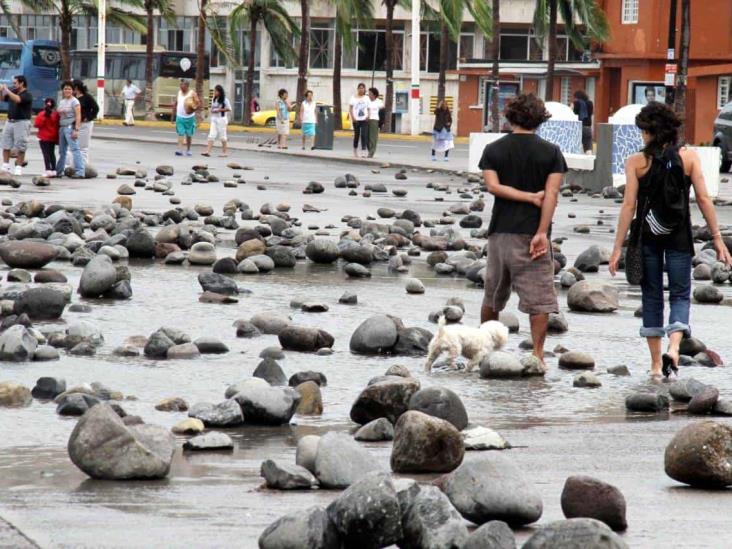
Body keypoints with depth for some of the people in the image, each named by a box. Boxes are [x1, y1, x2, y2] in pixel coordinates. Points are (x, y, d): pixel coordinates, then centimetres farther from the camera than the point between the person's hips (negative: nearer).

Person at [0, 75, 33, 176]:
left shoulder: (27, 95, -11)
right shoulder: (13, 91, 11)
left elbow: (17, 99, -29)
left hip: (21, 122, -7)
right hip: (10, 121, 7)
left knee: (20, 147, -4)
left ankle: (19, 167, 0)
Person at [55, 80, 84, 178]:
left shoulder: (74, 101, -5)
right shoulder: (62, 102, 18)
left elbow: (78, 116, -12)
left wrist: (76, 130, -20)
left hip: (70, 127, -8)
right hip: (62, 128, 8)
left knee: (75, 149, -14)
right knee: (62, 151, 14)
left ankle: (80, 172, -19)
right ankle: (59, 172, 22)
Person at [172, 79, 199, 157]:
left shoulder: (192, 94, -6)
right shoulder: (179, 92, 7)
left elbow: (198, 103, -8)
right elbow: (176, 104, 15)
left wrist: (193, 109, -25)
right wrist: (173, 115, 13)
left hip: (189, 117, -3)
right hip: (180, 117, 3)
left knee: (189, 134, 7)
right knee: (180, 133, -8)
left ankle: (188, 150, 20)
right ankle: (180, 150, -17)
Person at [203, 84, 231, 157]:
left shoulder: (224, 100, -8)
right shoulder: (214, 99, 10)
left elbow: (229, 109, -9)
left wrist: (219, 110, -16)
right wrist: (212, 110, -2)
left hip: (221, 119, -5)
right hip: (214, 119, 5)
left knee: (222, 135, 3)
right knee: (211, 135, -4)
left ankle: (225, 151, 15)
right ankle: (208, 151, -11)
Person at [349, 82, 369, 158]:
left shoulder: (366, 98, 10)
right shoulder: (354, 98, 5)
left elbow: (368, 108, 11)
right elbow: (350, 109, 3)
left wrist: (368, 116, -6)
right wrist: (352, 118, -8)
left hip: (364, 120, 0)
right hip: (356, 120, 0)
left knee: (364, 135, -13)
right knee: (356, 135, 7)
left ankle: (364, 151, -17)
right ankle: (355, 151, 23)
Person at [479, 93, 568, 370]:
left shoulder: (494, 150, 4)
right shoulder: (551, 152, -2)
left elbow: (492, 185, -8)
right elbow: (551, 193, -11)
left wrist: (529, 197, -8)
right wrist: (542, 232, -15)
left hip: (501, 231, 3)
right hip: (532, 231, -3)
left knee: (493, 295, 17)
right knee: (539, 298, -2)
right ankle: (537, 354, -9)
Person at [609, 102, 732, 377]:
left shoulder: (636, 162, -4)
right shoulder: (689, 157, -2)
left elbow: (629, 205, -6)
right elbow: (703, 199, -4)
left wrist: (618, 248, -3)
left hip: (647, 235, 0)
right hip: (679, 235, 0)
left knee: (651, 295, 11)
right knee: (680, 294, 7)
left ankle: (656, 363, 13)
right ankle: (674, 347, -19)